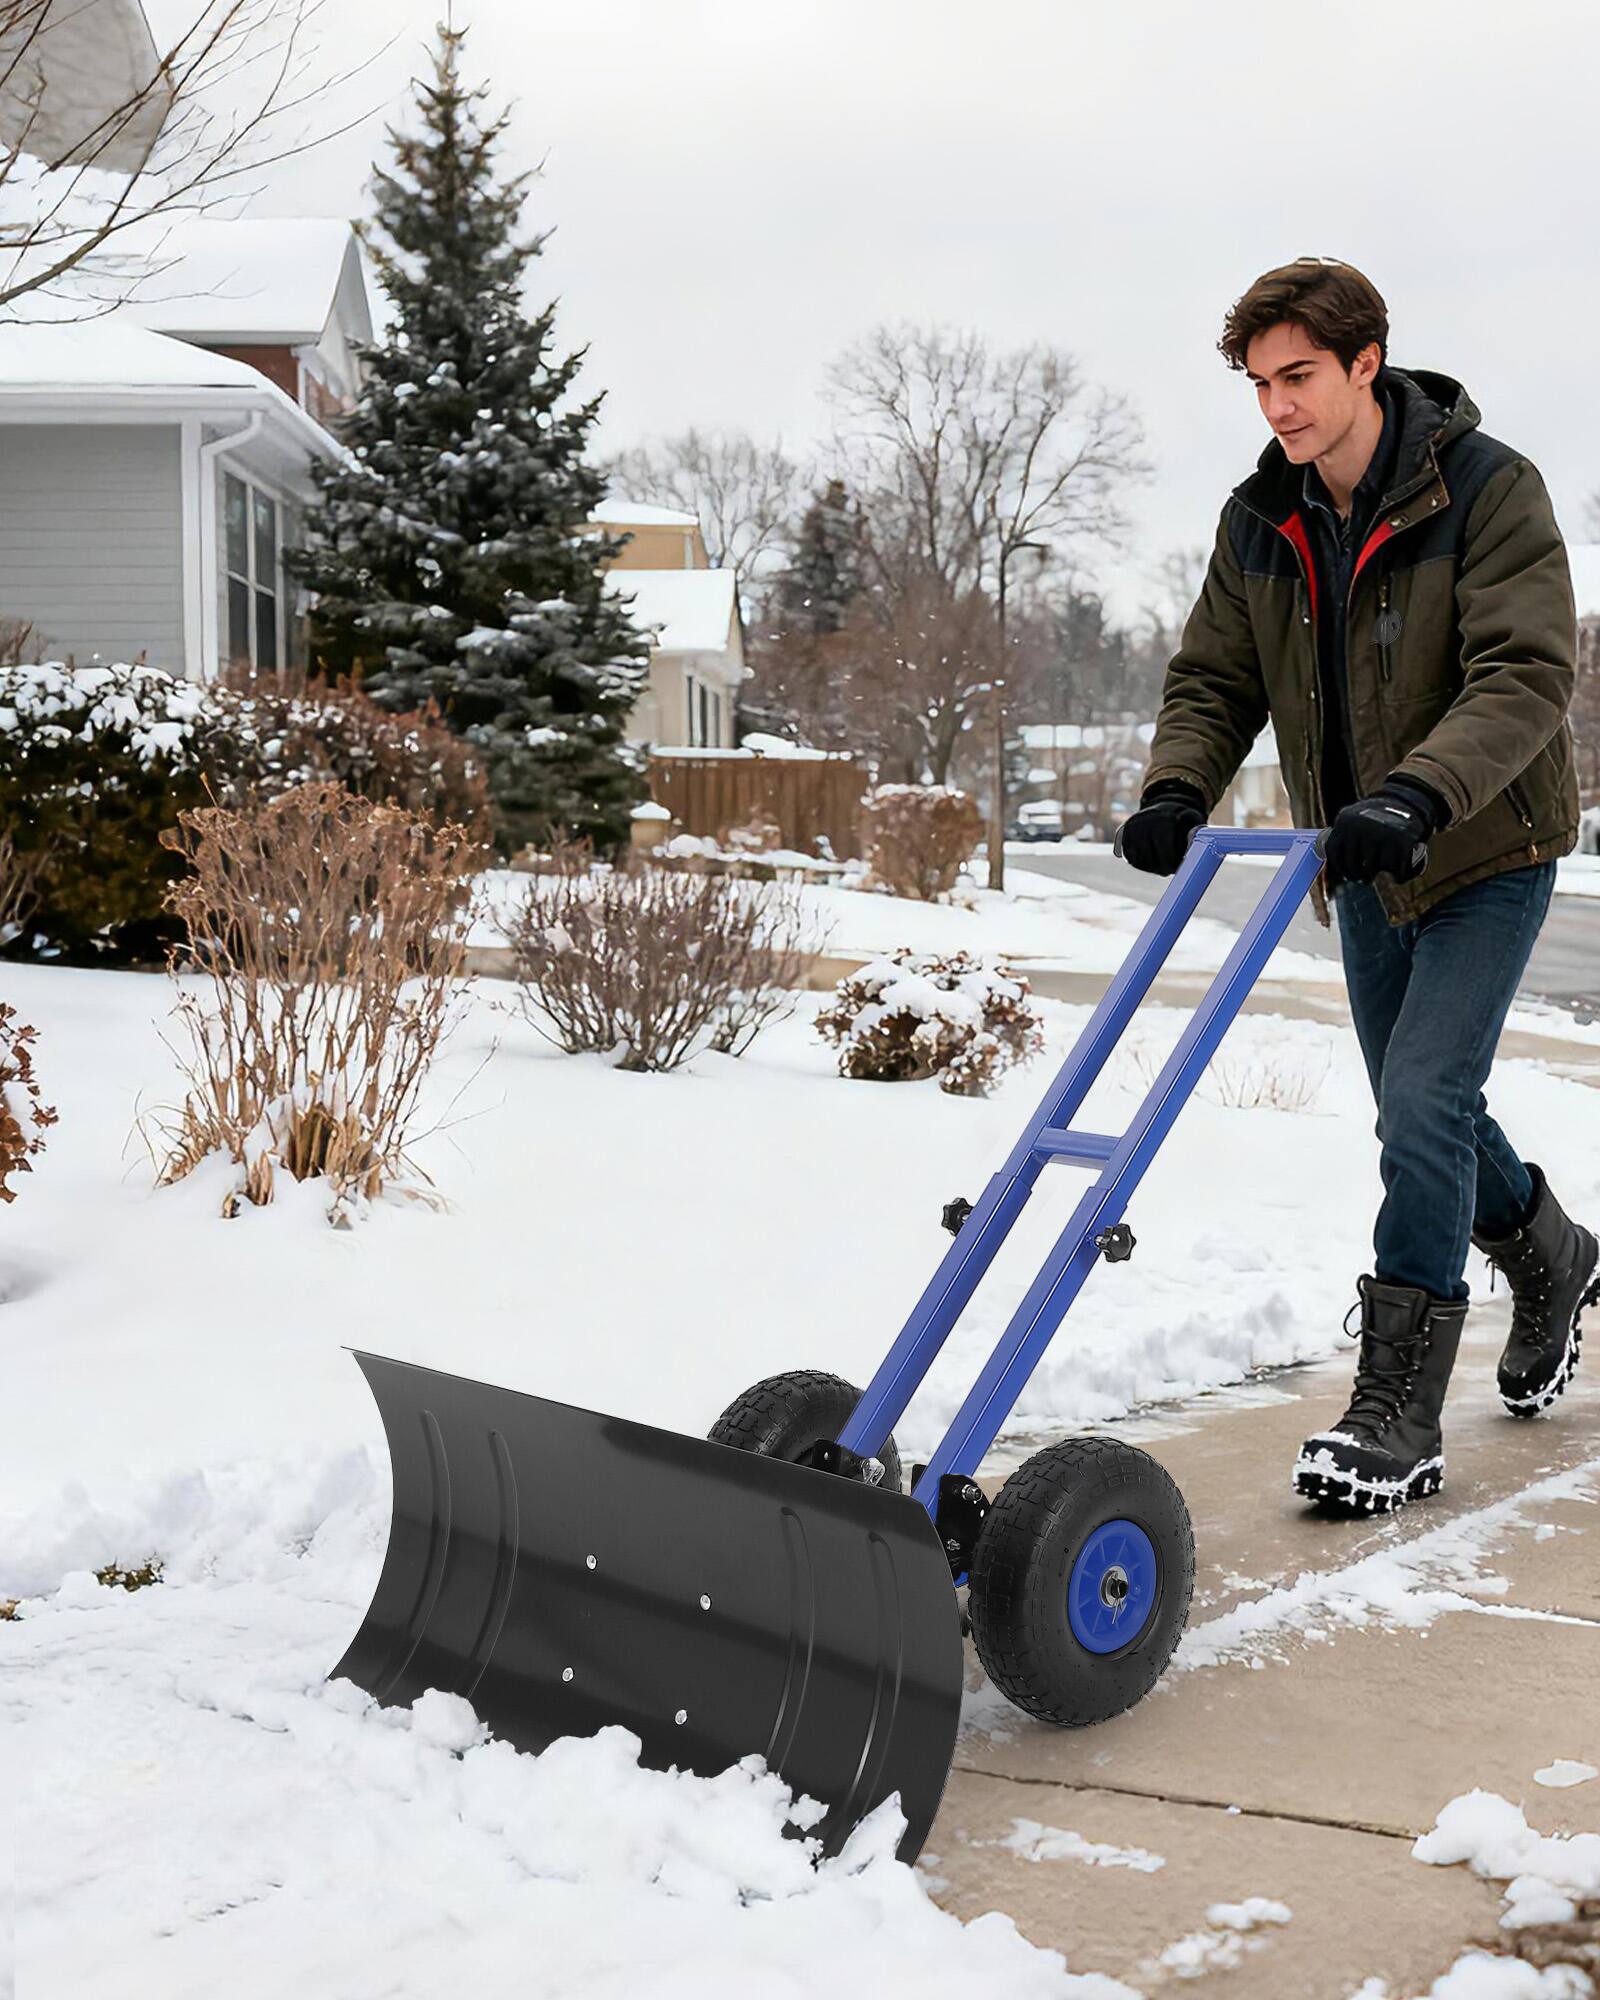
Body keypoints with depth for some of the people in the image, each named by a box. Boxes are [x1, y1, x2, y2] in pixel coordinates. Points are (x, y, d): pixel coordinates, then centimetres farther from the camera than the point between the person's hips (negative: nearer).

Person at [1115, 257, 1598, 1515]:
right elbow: (1214, 681, 2)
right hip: (1365, 867, 6)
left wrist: (1418, 794, -42)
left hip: (1489, 851, -6)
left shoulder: (1489, 490, -18)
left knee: (1425, 1106, -16)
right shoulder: (1258, 522, -1)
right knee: (1424, 1114, 16)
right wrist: (1178, 790, -18)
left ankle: (1397, 1415, -10)